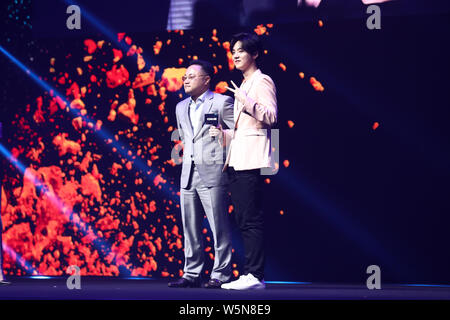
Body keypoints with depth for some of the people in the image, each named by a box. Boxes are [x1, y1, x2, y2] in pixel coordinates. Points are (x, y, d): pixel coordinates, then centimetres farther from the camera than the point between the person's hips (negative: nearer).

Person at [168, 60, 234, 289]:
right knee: (190, 228, 7)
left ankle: (220, 275, -2)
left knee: (218, 227, -6)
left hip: (212, 174, -7)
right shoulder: (181, 107, 18)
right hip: (188, 175, 7)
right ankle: (191, 274, 12)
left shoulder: (222, 103, -3)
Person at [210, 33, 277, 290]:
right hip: (238, 159, 9)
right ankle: (250, 273, 7)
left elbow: (271, 117, -13)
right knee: (243, 219, 6)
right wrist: (224, 134, 14)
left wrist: (247, 103, -23)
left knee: (252, 219, -14)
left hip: (252, 159, -9)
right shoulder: (243, 85, 25)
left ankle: (255, 275, -16)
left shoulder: (262, 81, -1)